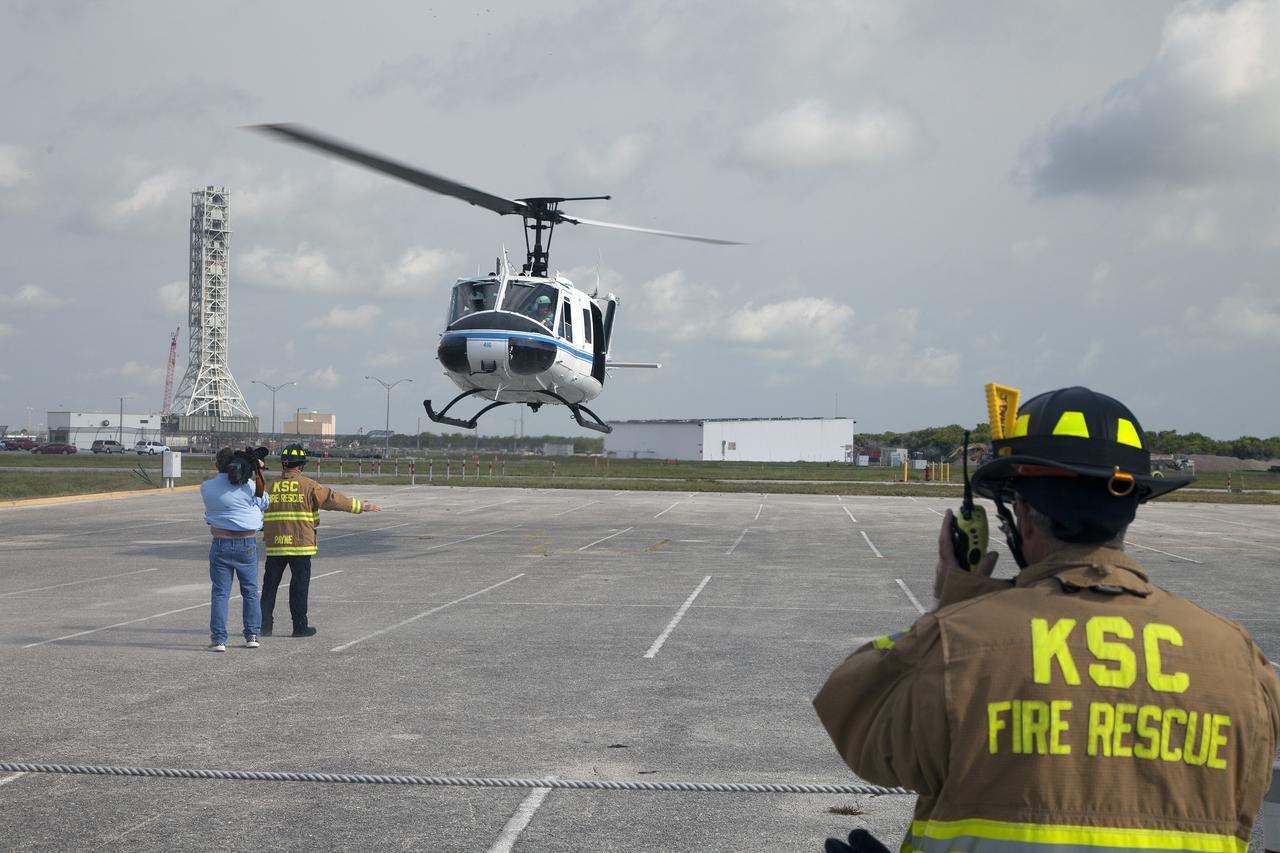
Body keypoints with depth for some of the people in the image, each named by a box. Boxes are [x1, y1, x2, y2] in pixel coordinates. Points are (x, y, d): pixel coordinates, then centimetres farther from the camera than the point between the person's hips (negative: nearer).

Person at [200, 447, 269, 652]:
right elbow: (263, 503, 7)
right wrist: (258, 474, 7)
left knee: (220, 593, 4)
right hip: (247, 544, 0)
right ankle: (252, 635, 16)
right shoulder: (249, 486, -9)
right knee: (250, 591, 13)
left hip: (221, 544, 0)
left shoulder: (206, 488, -7)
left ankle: (218, 639, 0)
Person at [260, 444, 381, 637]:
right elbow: (332, 498, -4)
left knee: (270, 584, 11)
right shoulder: (308, 486, -6)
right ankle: (300, 626, 7)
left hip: (274, 545, 3)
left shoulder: (269, 486, 4)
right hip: (301, 544, -3)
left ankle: (265, 624, 12)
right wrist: (361, 506, 3)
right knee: (299, 585, 4)